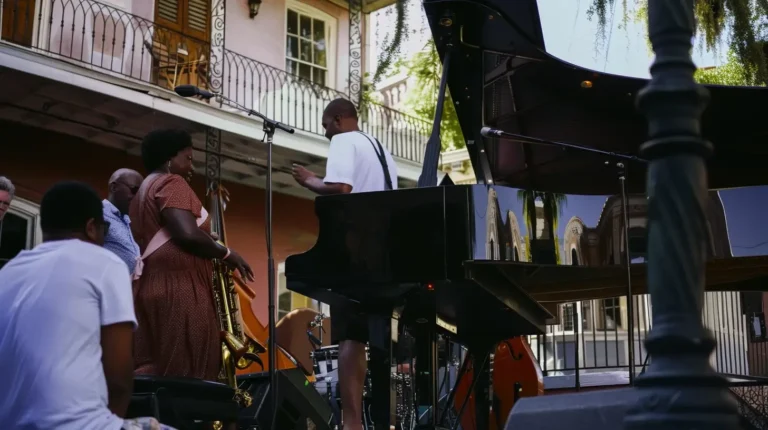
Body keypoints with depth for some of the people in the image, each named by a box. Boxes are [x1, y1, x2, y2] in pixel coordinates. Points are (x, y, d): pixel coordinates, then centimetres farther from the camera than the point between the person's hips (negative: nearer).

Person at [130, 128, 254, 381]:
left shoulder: (145, 191, 26)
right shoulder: (171, 183, -3)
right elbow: (187, 234, -18)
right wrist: (226, 254, -3)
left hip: (151, 288, 10)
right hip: (177, 290, -10)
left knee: (154, 378, 1)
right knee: (186, 379, -13)